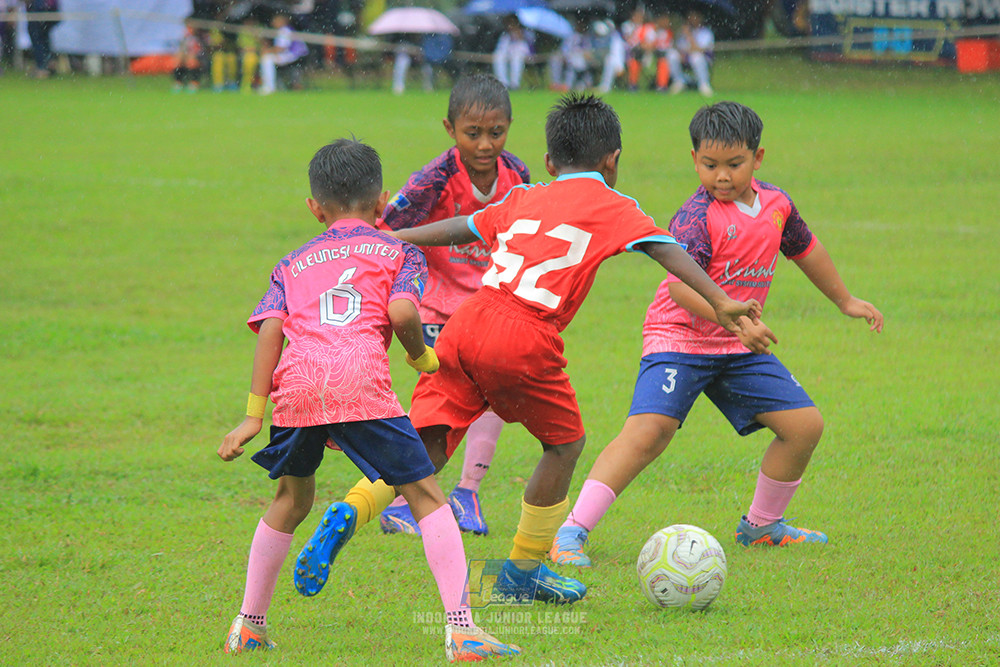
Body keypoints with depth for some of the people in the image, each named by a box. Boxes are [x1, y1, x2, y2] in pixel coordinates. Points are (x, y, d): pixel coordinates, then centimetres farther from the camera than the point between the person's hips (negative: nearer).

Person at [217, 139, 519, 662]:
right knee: (425, 495, 2)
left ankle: (248, 625, 29)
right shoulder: (398, 252, 22)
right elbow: (402, 312, 2)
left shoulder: (293, 264, 30)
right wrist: (423, 358, 21)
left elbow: (270, 329, 14)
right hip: (361, 380, -3)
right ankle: (461, 629, -9)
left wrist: (253, 415, 10)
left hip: (296, 383, 3)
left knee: (291, 499, 25)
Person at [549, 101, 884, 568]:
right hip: (680, 339, -7)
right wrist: (736, 322, -46)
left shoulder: (775, 203, 3)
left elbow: (804, 248, 24)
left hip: (741, 346, 7)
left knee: (804, 424, 3)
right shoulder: (697, 217, -19)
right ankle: (570, 533, -25)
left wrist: (845, 301, 36)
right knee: (648, 430, -25)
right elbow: (680, 285, -33)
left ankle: (762, 525, 25)